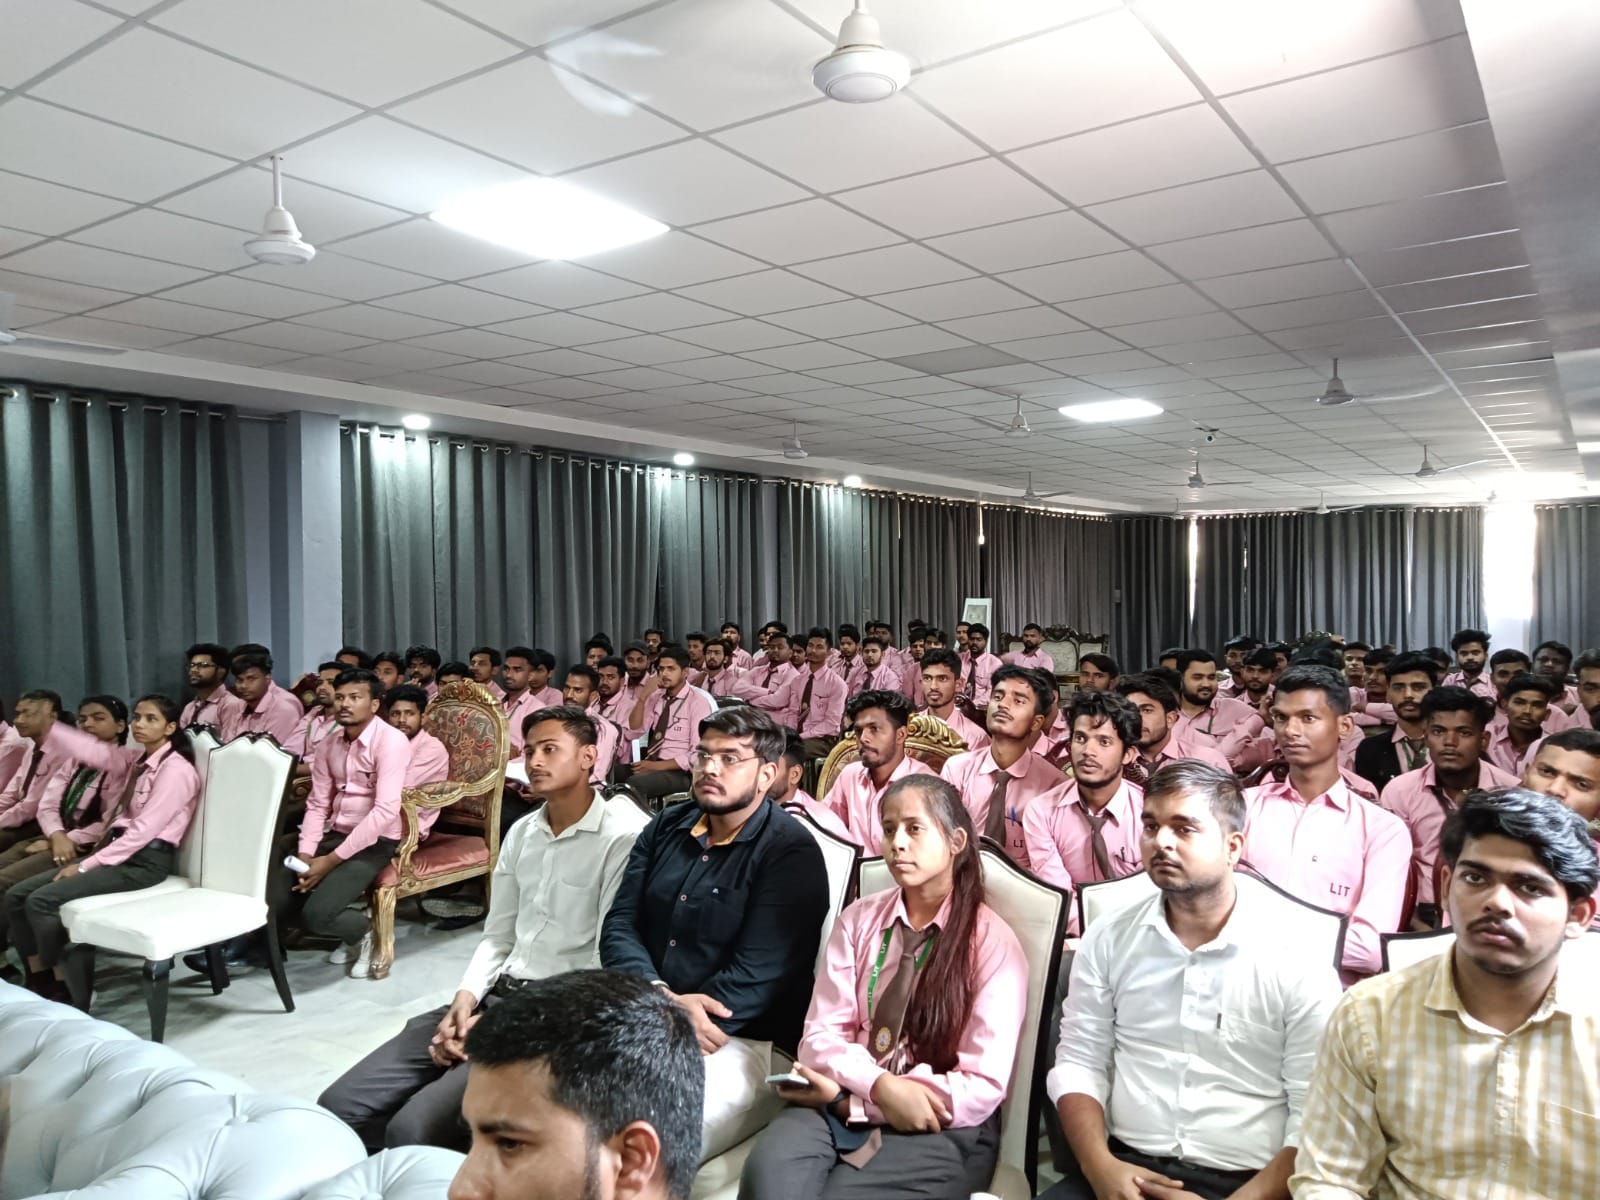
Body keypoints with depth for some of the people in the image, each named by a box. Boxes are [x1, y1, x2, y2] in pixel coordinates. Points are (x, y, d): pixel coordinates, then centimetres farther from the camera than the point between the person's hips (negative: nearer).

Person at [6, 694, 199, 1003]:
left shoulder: (175, 770, -13)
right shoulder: (135, 759, 14)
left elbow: (143, 830, -18)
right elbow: (91, 750, -2)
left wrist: (86, 865, -16)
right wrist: (47, 728, -17)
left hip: (145, 861, -9)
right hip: (118, 850, 9)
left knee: (42, 900, -19)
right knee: (17, 894, 2)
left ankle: (62, 988, -4)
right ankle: (38, 982, 9)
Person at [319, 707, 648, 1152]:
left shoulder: (623, 836, -12)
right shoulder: (521, 833, 15)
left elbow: (609, 962, -14)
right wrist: (466, 997, -3)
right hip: (495, 995, 8)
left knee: (414, 1129, -23)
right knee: (340, 1107, -2)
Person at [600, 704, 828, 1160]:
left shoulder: (792, 852, -7)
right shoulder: (665, 828, 12)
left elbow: (756, 976, -15)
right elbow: (619, 926, 4)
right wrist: (662, 998, -14)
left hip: (740, 1041, -6)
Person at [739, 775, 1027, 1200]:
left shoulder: (993, 942, -5)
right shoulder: (858, 919, 7)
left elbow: (983, 1087, -10)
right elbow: (820, 1036, 2)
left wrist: (849, 1097, -13)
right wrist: (881, 1085, -20)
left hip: (940, 1128, -3)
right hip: (843, 1103, 3)